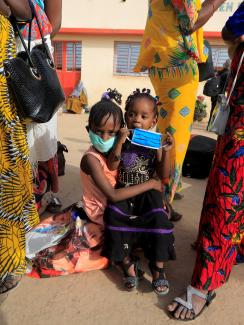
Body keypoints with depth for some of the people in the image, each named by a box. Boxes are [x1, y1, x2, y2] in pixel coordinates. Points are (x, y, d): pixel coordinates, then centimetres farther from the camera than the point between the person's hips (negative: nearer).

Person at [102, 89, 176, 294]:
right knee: (114, 216, -24)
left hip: (147, 192, 0)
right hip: (123, 192, 1)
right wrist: (119, 143, -26)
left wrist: (166, 152, -20)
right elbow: (111, 167, -15)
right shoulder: (121, 141, -3)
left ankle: (158, 268, -1)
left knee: (159, 219, -24)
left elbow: (163, 176, -6)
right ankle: (128, 264, -3)